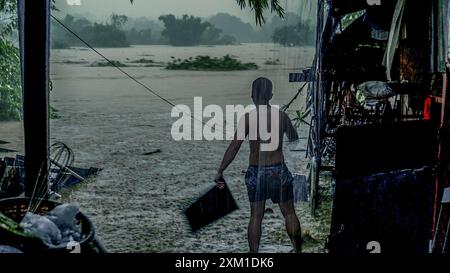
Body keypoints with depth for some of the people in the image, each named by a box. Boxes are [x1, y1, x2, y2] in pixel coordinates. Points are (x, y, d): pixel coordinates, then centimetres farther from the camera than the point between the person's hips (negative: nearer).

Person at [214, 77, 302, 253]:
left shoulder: (248, 118, -10)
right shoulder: (281, 116, -2)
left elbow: (234, 147, -13)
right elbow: (295, 139, 15)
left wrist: (220, 172, -8)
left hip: (256, 172, -1)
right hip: (279, 171, 1)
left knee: (256, 217, 6)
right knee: (289, 214, 12)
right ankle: (298, 250, 19)